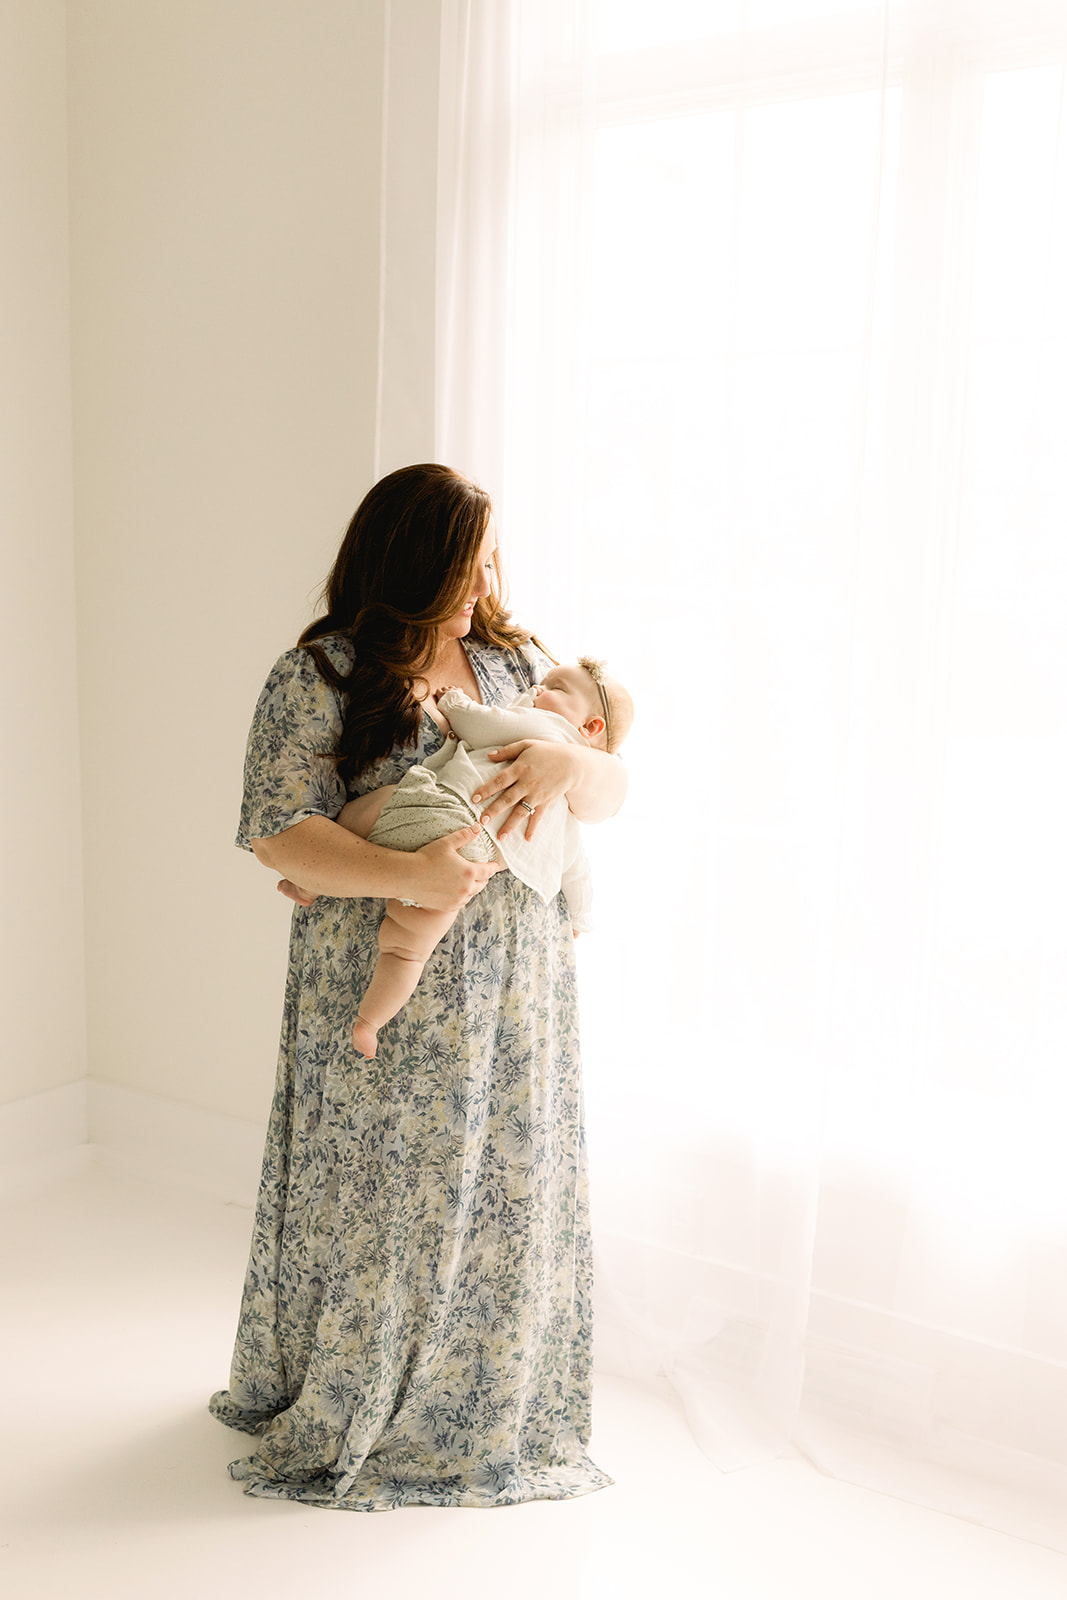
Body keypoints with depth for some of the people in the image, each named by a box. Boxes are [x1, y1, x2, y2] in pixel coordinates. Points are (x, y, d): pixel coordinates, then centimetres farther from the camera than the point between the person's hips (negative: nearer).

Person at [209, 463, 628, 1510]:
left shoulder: (517, 664, 6)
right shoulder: (318, 678, -8)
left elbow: (612, 794, 6)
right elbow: (276, 833, -15)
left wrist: (569, 761, -17)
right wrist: (407, 876, -28)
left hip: (514, 1001, 5)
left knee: (503, 1194, 14)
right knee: (372, 1199, 9)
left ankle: (481, 1405, 37)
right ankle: (339, 1409, 35)